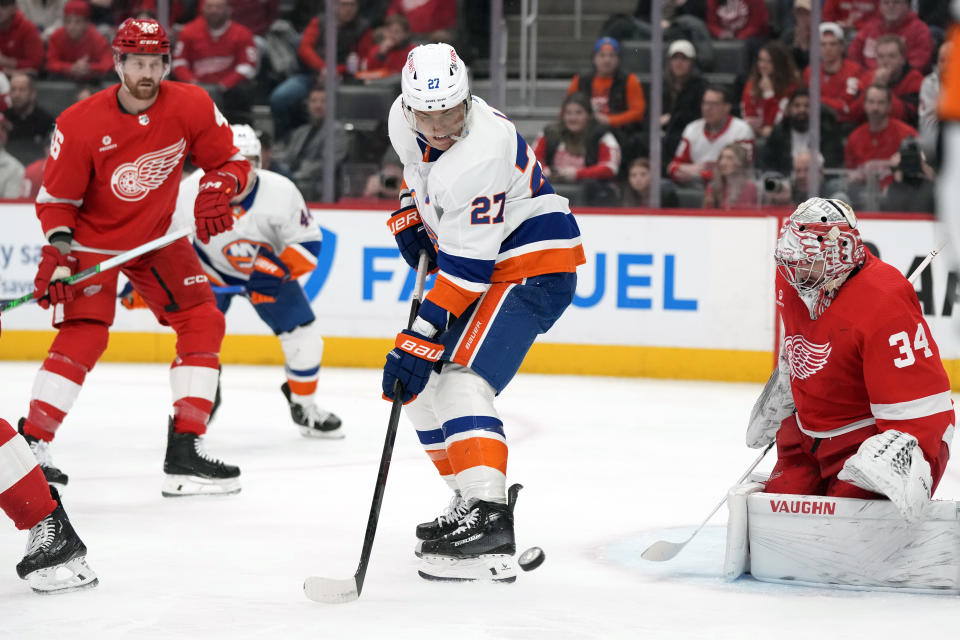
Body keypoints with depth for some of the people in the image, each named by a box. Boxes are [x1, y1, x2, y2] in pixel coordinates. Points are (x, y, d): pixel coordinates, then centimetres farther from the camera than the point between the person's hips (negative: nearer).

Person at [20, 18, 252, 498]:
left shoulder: (191, 107, -15)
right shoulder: (80, 124, -22)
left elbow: (229, 161, -4)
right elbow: (56, 199, -12)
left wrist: (217, 192, -25)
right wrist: (58, 250, -25)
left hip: (157, 237, 4)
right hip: (94, 238, -4)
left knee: (203, 323, -4)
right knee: (85, 334, -20)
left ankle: (185, 449, -1)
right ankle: (30, 446, -13)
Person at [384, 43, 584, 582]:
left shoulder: (477, 157, -31)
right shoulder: (406, 120, -4)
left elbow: (466, 269, -30)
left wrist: (419, 340, -29)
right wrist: (409, 217, 10)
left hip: (533, 268, -10)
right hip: (481, 265, 10)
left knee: (460, 382, -26)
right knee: (420, 386, 11)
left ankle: (488, 523, -36)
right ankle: (474, 496, 22)